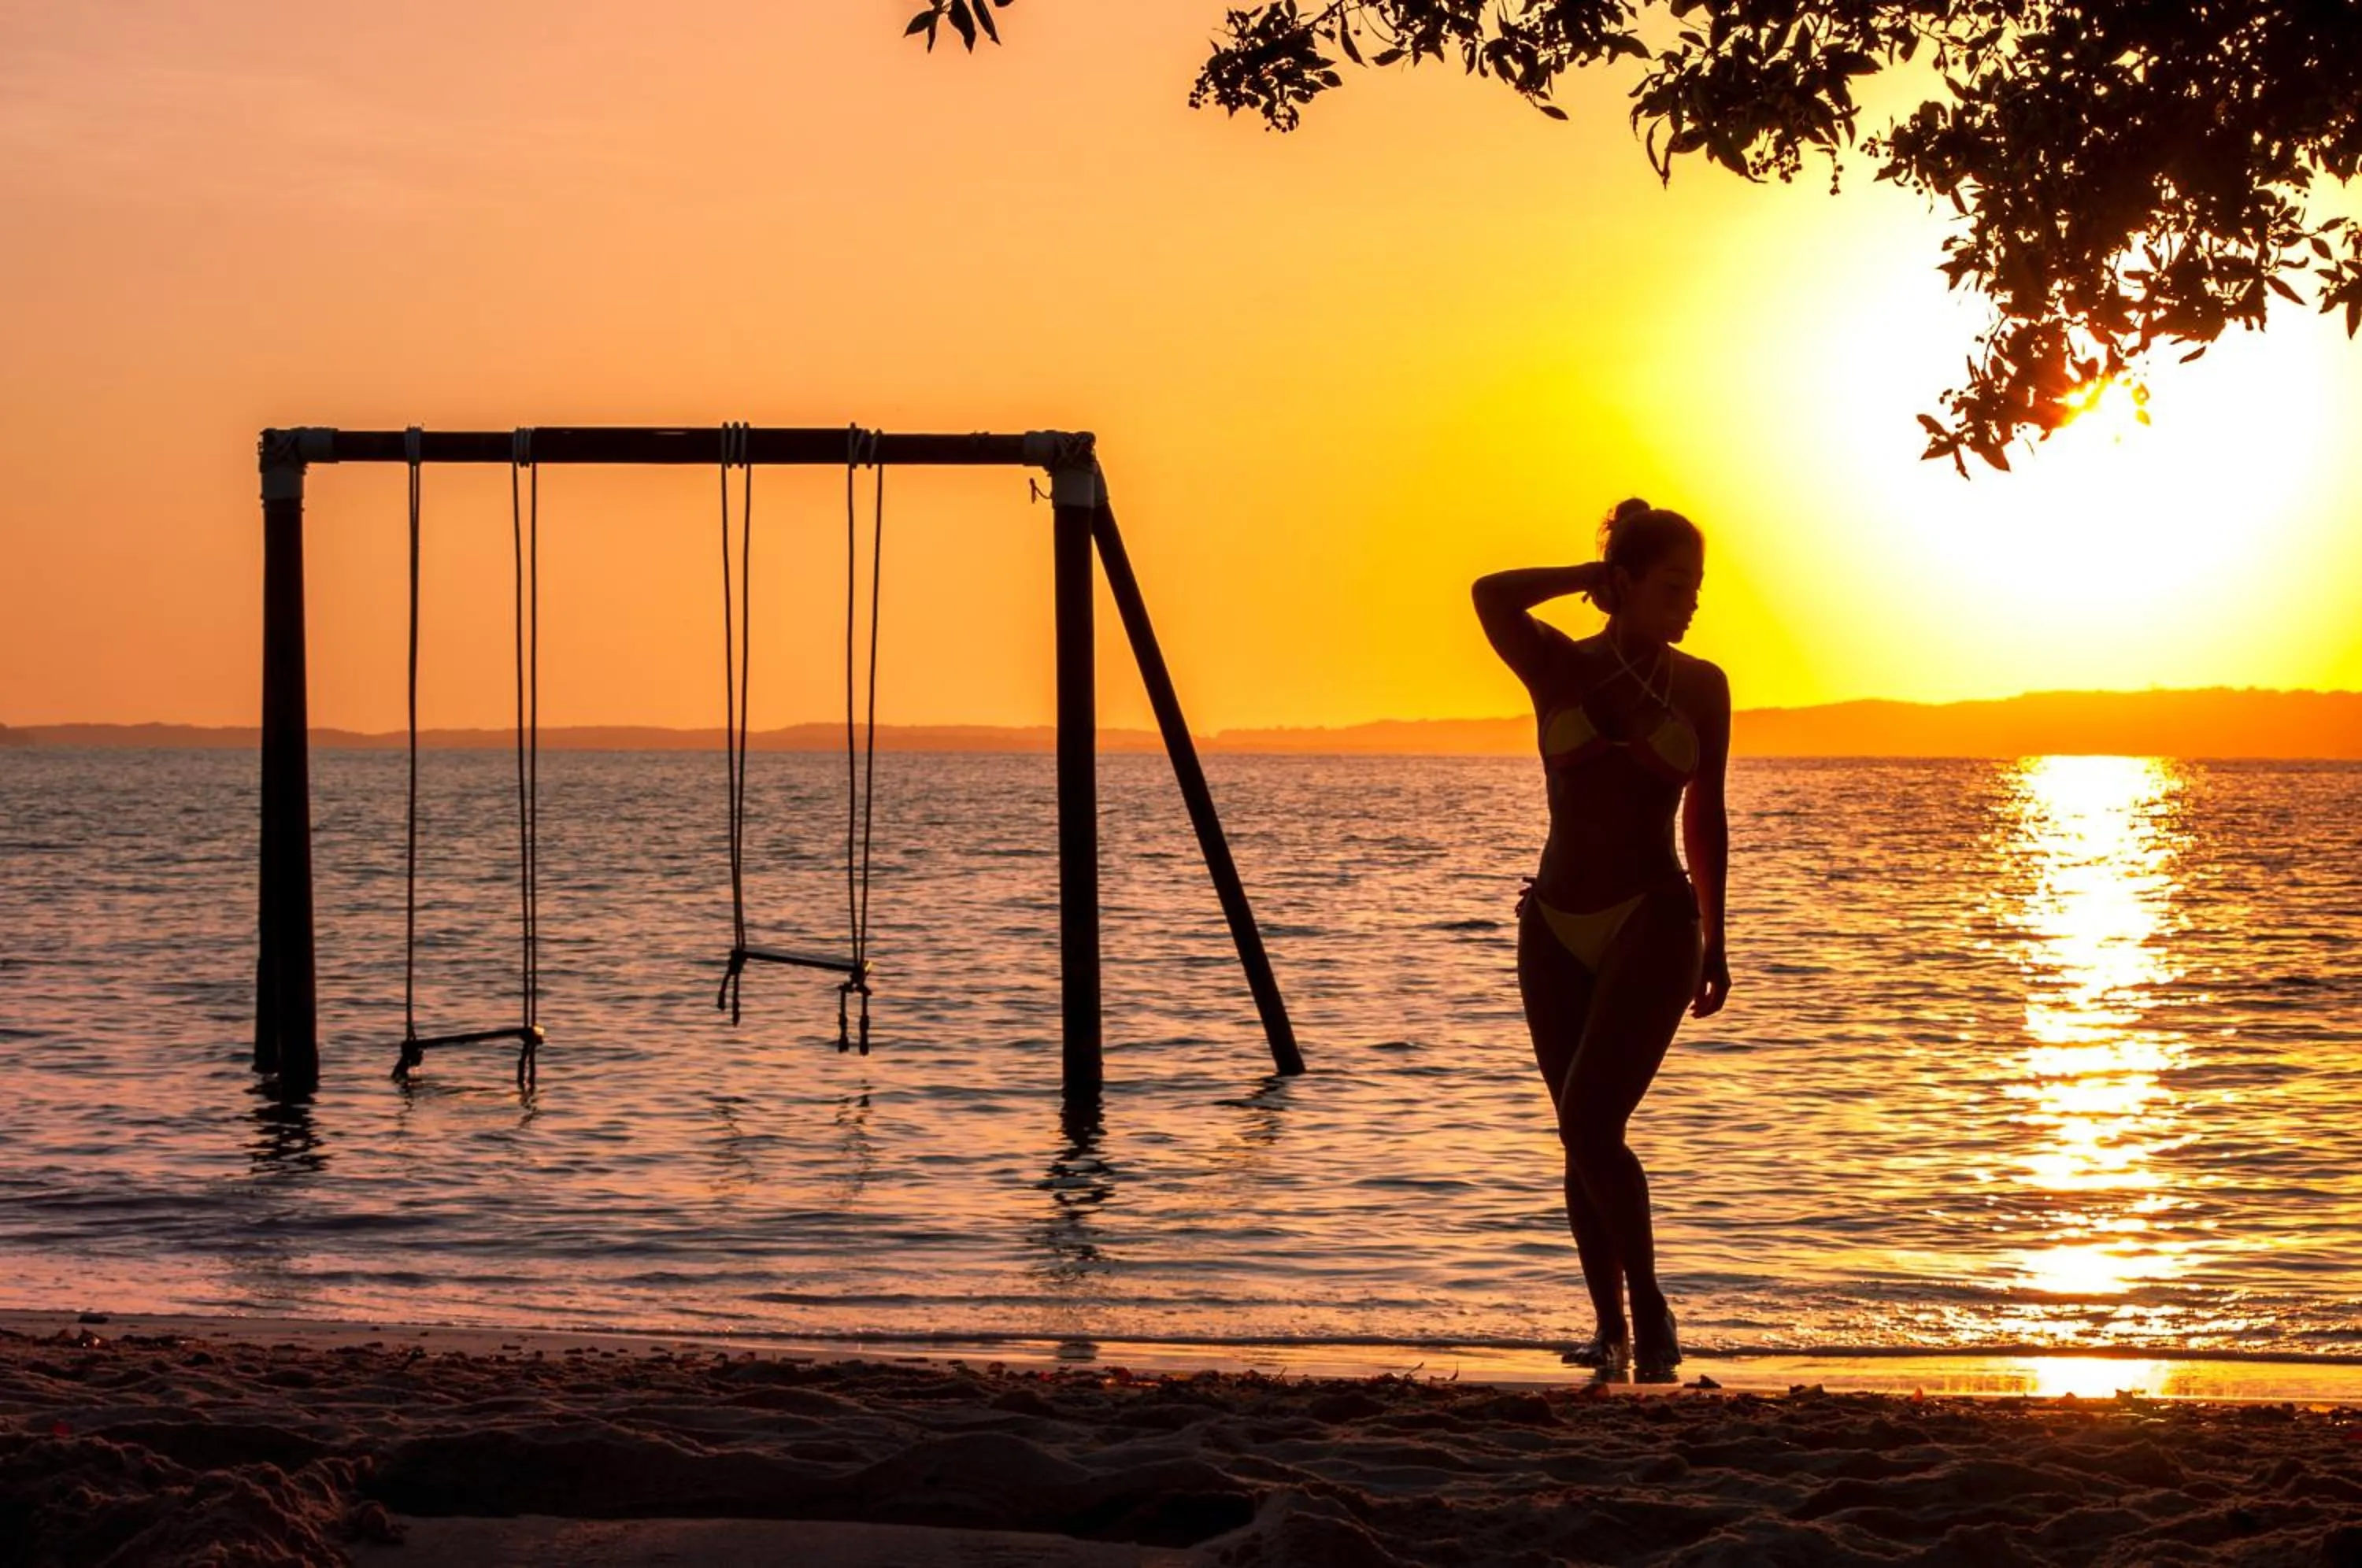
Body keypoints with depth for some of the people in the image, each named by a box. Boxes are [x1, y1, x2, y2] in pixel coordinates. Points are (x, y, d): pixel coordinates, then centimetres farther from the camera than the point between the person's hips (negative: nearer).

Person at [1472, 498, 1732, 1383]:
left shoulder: (1701, 686, 4)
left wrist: (1715, 942, 12)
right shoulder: (1557, 668, 2)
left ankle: (1649, 1303, -2)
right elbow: (1491, 596, -19)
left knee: (1589, 1124, -17)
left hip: (1653, 926, -2)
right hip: (1557, 928, 2)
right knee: (1585, 1138, 6)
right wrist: (1593, 575, -6)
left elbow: (1704, 818, 11)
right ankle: (1614, 1329, 17)